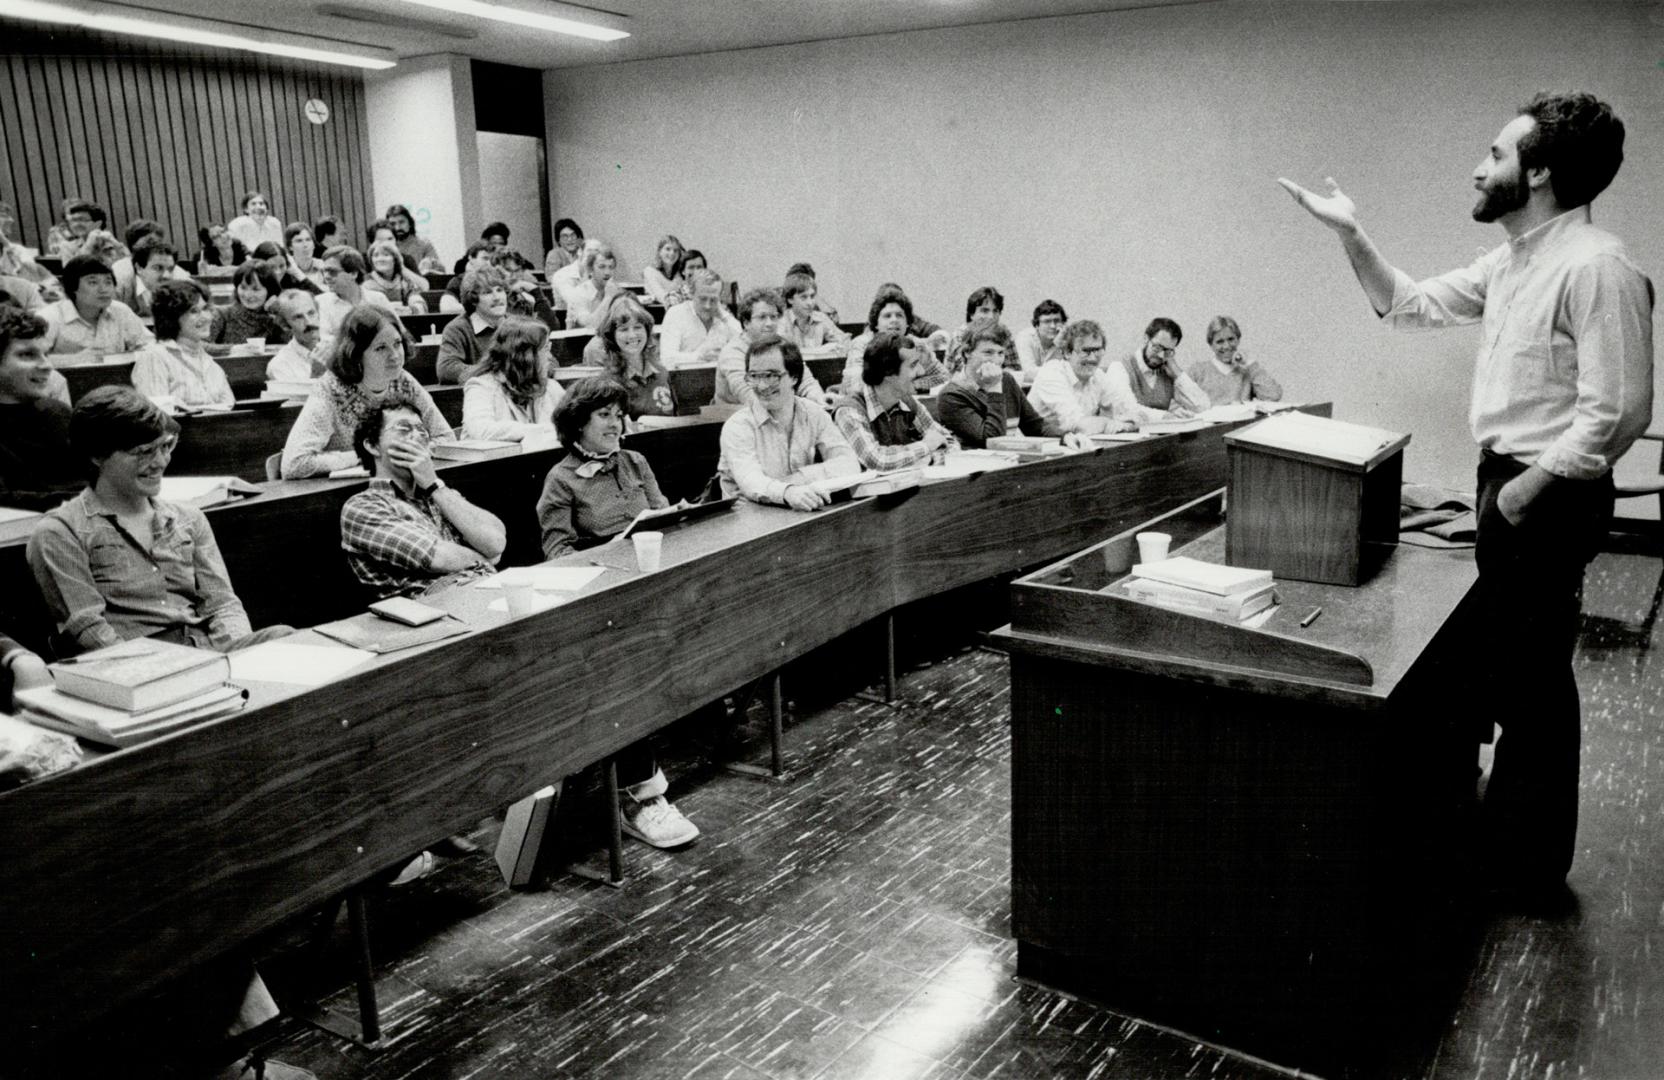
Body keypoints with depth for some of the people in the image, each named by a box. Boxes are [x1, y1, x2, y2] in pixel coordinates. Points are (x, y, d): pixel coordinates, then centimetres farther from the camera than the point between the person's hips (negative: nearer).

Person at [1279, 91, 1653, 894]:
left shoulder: (1596, 267, -18)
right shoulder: (1509, 263, 11)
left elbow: (1617, 412, -22)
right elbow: (1410, 305, 21)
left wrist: (1531, 487, -18)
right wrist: (1351, 233, 12)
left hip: (1549, 496, -9)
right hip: (1506, 483, 9)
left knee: (1531, 679, 1)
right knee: (1504, 669, 18)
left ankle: (1528, 863, 15)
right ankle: (1507, 829, 33)